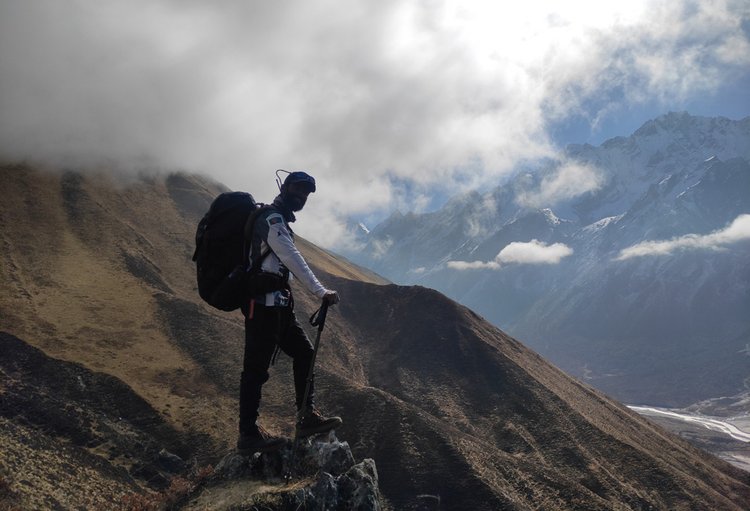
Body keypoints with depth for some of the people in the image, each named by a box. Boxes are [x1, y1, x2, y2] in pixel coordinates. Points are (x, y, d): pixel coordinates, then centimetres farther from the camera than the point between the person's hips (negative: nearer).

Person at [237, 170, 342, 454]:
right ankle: (248, 435, -3)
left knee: (304, 352, 11)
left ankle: (307, 417, 11)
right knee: (257, 366, -7)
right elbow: (292, 258, -20)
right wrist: (321, 291, -24)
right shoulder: (272, 218, -10)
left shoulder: (280, 221, 22)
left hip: (278, 303, 11)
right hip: (265, 302, -11)